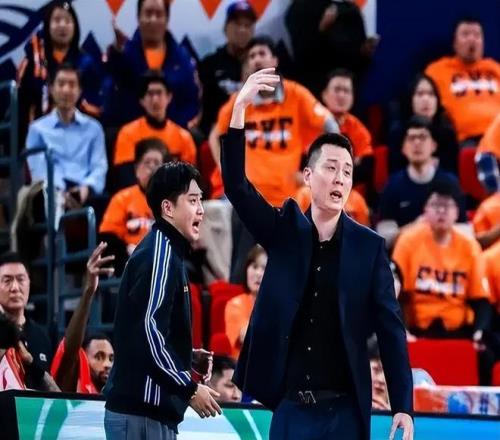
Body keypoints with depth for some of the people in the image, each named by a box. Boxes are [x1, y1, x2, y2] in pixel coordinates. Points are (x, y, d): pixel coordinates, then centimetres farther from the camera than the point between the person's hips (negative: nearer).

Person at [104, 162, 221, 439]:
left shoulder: (162, 251, 17)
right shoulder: (161, 254, -13)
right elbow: (146, 331, -21)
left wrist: (189, 358, 9)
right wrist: (190, 388, -16)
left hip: (148, 408, 10)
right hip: (141, 411, -10)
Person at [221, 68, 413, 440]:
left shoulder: (369, 246, 0)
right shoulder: (285, 230, 5)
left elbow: (390, 328, 0)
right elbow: (236, 185, -8)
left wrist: (403, 406, -7)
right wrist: (240, 108, -21)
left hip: (344, 410, -1)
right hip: (290, 408, 1)